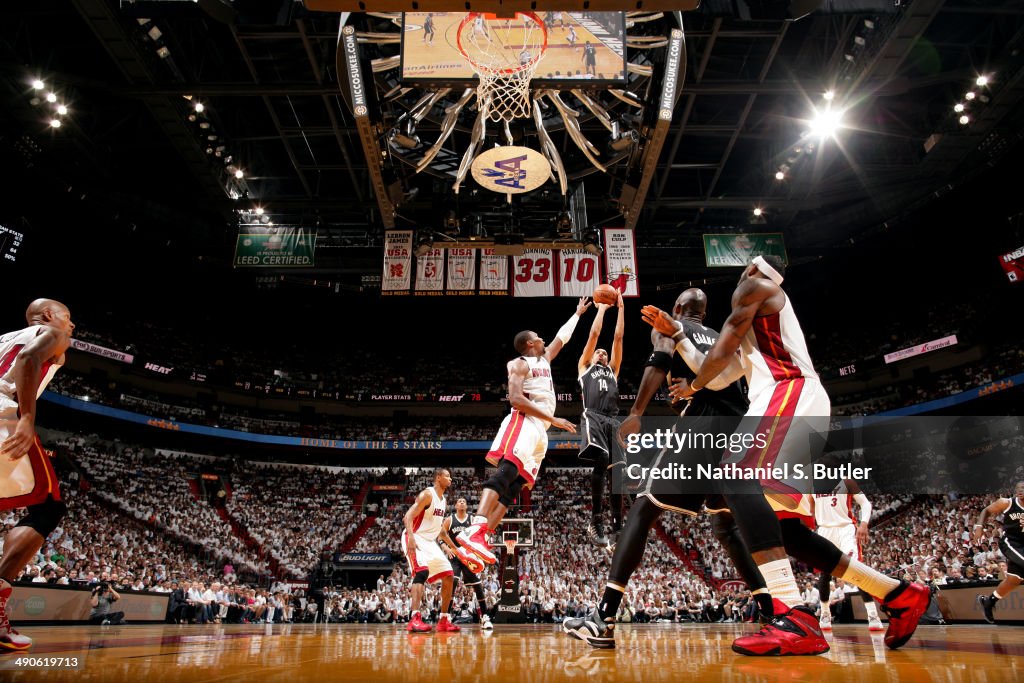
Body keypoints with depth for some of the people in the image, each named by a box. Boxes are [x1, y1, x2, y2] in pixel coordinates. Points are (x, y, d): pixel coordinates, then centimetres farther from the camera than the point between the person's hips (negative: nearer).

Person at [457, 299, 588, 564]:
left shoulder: (545, 359, 28)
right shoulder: (520, 364, 3)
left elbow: (561, 337, 45)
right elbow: (516, 399, -12)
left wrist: (578, 313, 52)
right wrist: (553, 419, -14)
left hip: (540, 430, 9)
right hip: (524, 423, -9)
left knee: (513, 487, -3)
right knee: (506, 471, -28)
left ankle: (481, 540, -11)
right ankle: (474, 530, -43)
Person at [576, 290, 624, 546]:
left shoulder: (612, 370, 32)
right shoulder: (584, 366, 23)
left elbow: (618, 337, 27)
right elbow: (594, 334, 19)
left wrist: (620, 308, 26)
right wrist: (602, 308, 28)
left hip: (613, 421, 5)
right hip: (593, 418, -5)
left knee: (615, 469, -3)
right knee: (601, 462, -25)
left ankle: (617, 523, 4)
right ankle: (596, 521, -19)